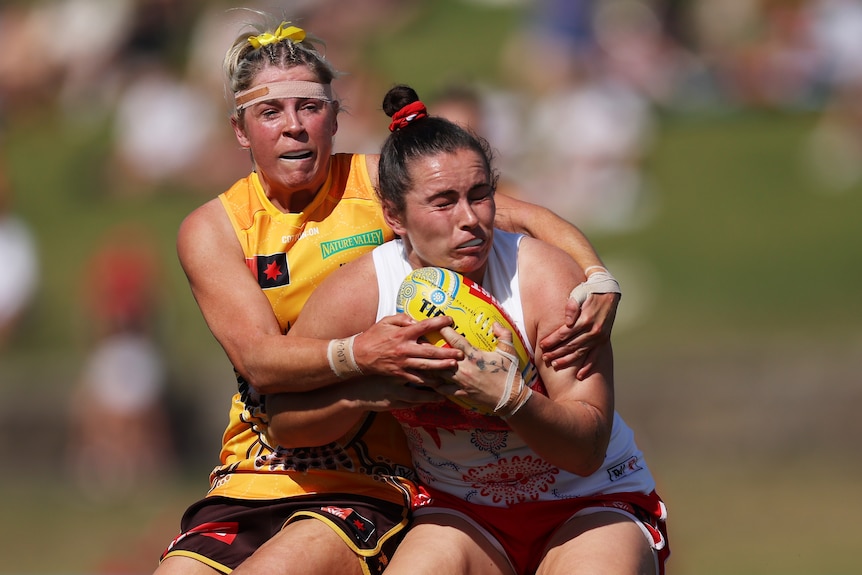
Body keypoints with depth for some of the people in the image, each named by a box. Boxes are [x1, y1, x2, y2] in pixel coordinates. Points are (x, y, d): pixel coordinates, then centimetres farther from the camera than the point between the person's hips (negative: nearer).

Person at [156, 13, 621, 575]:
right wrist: (358, 354, -32)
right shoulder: (212, 229, 3)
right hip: (250, 483, 3)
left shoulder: (379, 184, 2)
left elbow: (527, 219, -1)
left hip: (369, 488, -3)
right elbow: (257, 359, -12)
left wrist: (599, 285, -23)